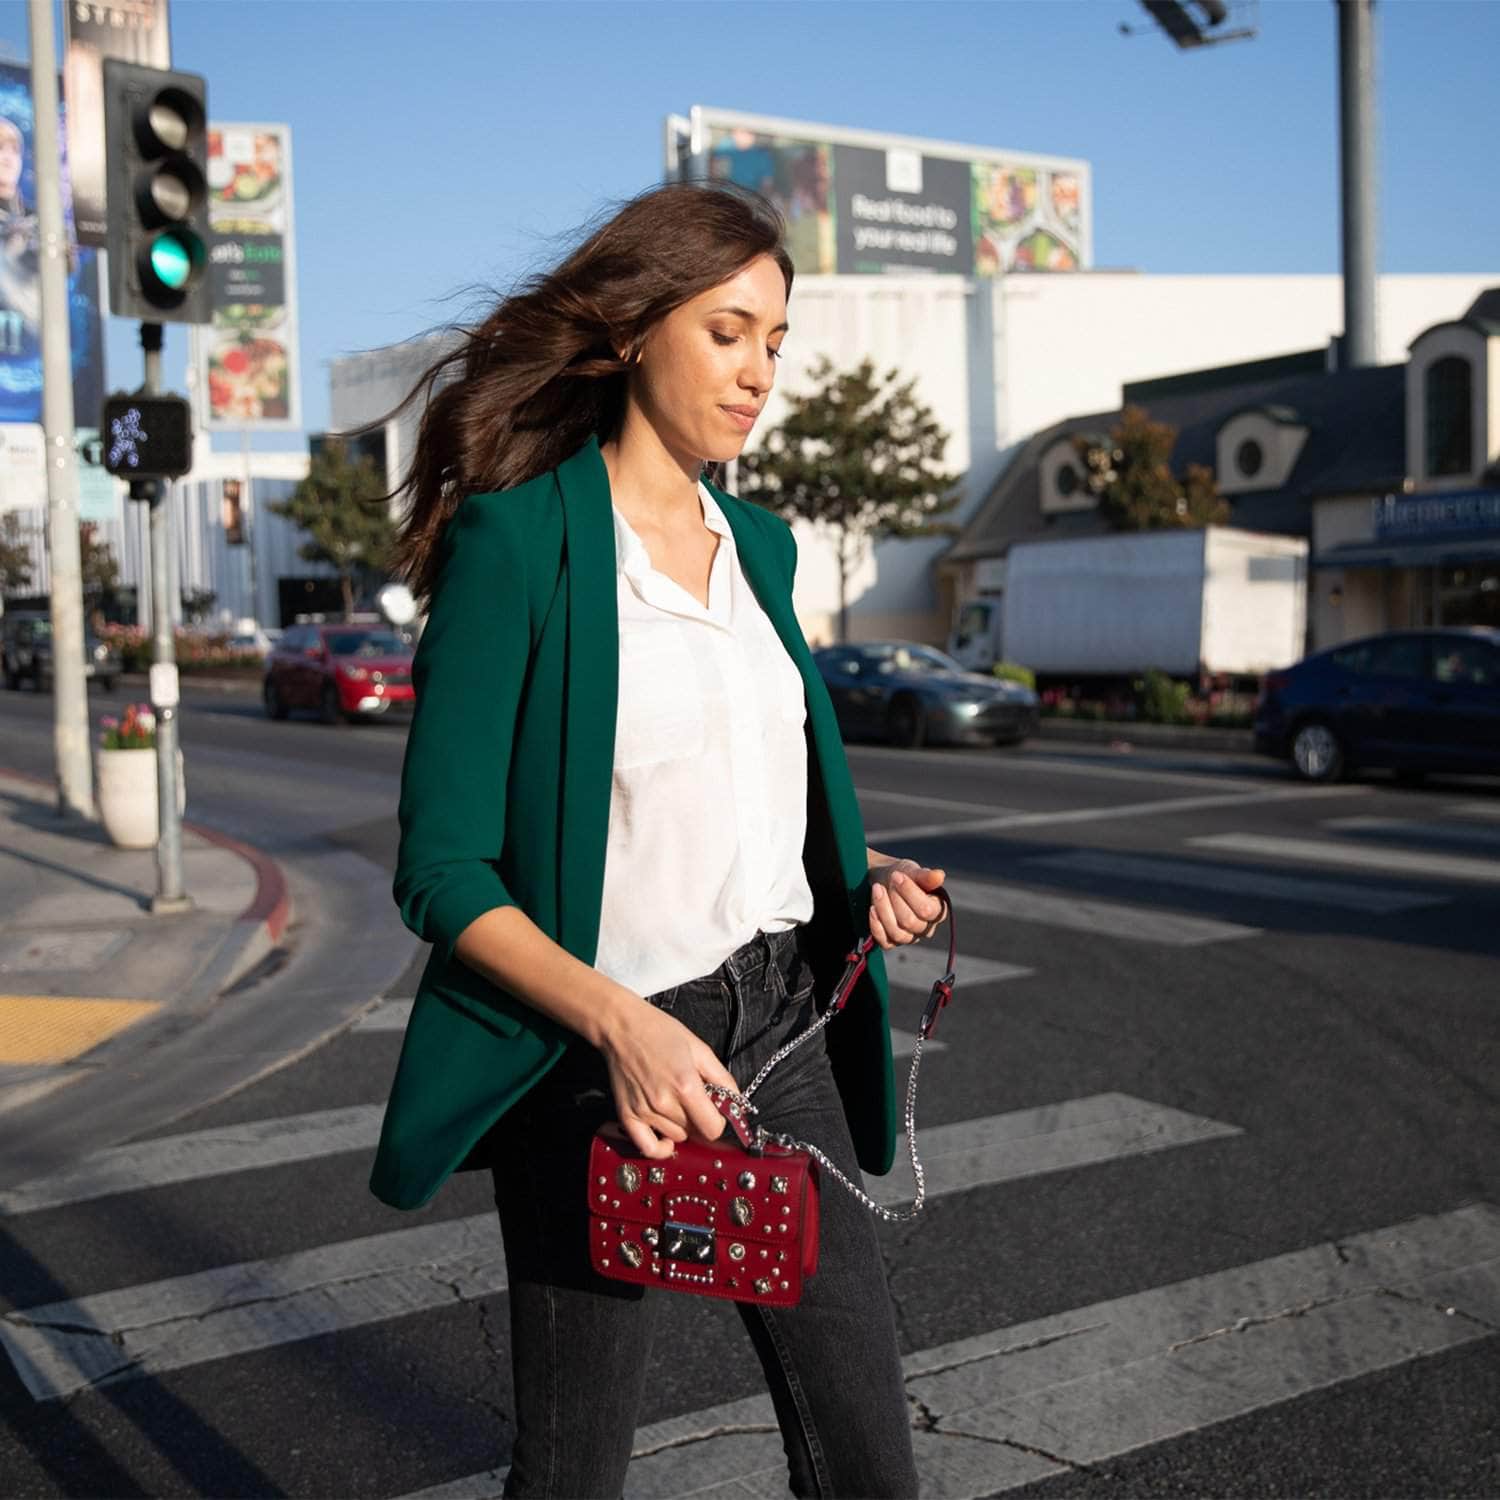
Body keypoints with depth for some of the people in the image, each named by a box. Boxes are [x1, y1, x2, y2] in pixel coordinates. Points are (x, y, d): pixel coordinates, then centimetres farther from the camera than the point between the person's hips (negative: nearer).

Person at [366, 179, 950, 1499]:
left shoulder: (760, 544, 9)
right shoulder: (518, 538, -11)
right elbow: (442, 869, -13)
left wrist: (862, 887, 1)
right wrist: (617, 1021, -25)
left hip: (781, 1026, 6)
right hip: (606, 1049, -5)